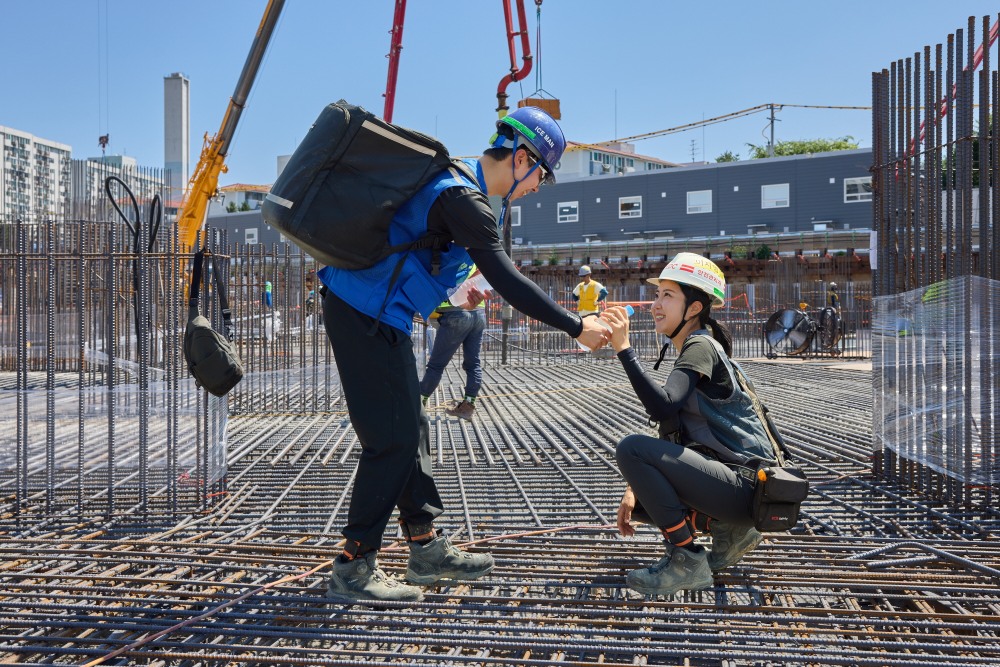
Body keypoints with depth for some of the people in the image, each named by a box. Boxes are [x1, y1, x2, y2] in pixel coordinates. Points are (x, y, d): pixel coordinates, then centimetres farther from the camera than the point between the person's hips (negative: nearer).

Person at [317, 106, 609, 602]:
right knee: (393, 438, -7)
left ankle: (425, 546, 23)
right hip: (364, 315, -10)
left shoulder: (455, 181, 13)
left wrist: (452, 292, 17)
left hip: (373, 313, 10)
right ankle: (352, 568, 3)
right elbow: (507, 281, -23)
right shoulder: (464, 199, -18)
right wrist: (576, 327, -17)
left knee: (410, 428, 13)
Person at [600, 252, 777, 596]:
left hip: (745, 486, -10)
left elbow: (663, 408, -30)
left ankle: (688, 562, -13)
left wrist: (624, 349, -27)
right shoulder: (689, 350, 16)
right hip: (729, 482, 10)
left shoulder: (701, 347, -12)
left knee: (631, 448, -24)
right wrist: (637, 487, 9)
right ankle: (728, 530, 11)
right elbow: (671, 435, 17)